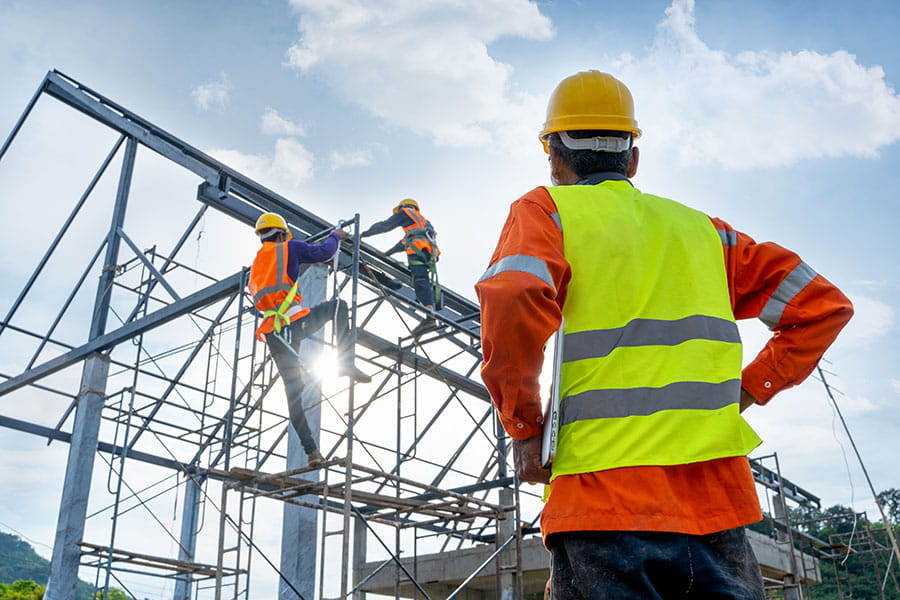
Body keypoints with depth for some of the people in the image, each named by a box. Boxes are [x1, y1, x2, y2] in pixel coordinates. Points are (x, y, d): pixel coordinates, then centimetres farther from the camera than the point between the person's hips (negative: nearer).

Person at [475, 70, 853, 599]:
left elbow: (512, 300, -17)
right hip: (719, 500, 4)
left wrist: (524, 427, -5)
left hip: (603, 500, -4)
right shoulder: (700, 227, 18)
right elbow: (824, 304, 19)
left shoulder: (546, 210, 5)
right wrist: (743, 393, 15)